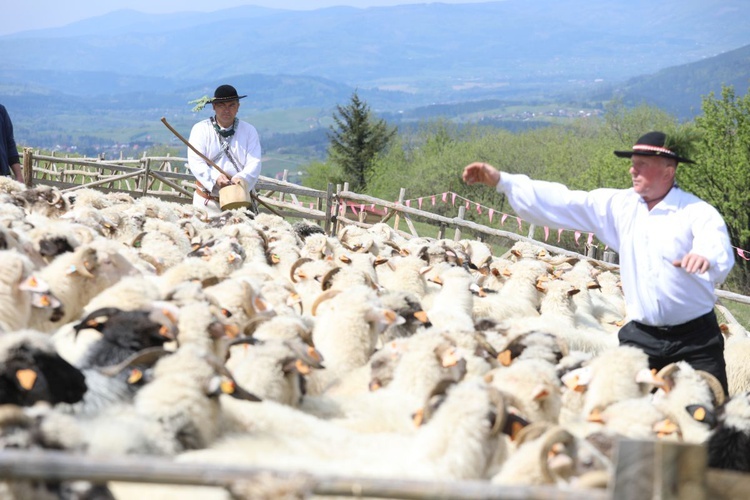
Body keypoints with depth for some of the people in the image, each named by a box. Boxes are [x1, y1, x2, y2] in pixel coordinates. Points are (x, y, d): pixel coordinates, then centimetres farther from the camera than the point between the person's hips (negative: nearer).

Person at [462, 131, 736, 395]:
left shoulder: (697, 212, -9)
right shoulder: (620, 205, 4)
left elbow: (719, 251, -26)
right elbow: (562, 203, 2)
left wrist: (705, 256, -52)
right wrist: (502, 181, -3)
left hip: (695, 338, -3)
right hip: (640, 336, 4)